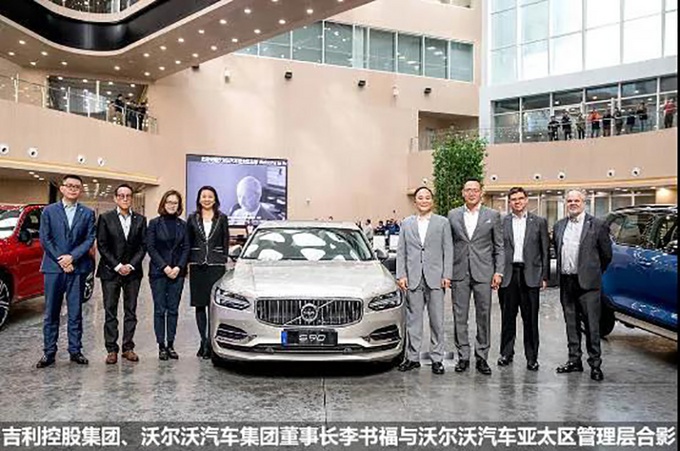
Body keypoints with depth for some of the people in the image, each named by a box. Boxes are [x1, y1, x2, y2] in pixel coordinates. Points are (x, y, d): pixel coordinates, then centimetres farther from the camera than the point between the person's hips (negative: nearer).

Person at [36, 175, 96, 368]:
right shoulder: (49, 211, 7)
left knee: (75, 312, 5)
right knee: (51, 313, 4)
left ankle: (75, 350, 12)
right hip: (53, 267, 0)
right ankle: (49, 352, 10)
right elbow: (45, 239, 1)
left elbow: (90, 239, 1)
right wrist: (60, 260, -8)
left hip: (77, 268, 0)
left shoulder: (87, 213, 8)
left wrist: (72, 257, -11)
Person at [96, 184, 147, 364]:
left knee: (131, 311, 6)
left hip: (133, 272, 2)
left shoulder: (140, 219, 7)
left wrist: (131, 265, -8)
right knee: (110, 312, 2)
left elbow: (143, 245, 3)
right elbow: (101, 245, -3)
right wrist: (117, 266, -10)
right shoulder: (105, 218, 1)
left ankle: (128, 347, 13)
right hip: (110, 271, -2)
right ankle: (111, 349, 8)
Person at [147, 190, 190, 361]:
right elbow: (150, 247, -3)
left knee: (173, 309, 5)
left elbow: (186, 248, 6)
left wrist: (179, 267, -9)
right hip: (158, 272, -2)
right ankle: (161, 346, 7)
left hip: (177, 272, 2)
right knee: (160, 309, 1)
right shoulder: (154, 223, 2)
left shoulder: (182, 225, 9)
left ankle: (170, 345, 12)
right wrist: (164, 267, -12)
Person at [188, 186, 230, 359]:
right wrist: (187, 262, 2)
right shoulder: (192, 219, 9)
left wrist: (224, 261, 0)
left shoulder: (222, 218, 6)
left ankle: (210, 342, -3)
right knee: (199, 305, 6)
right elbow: (188, 243, 10)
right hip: (197, 266, 2)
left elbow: (226, 242, 7)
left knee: (215, 304, -8)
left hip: (216, 265, -2)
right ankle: (204, 341, 16)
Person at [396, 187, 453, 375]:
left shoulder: (443, 222, 5)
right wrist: (401, 275, -1)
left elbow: (448, 251, 2)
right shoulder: (406, 223, 10)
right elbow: (401, 252, 8)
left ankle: (437, 359, 15)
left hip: (435, 279, -1)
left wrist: (447, 276, -6)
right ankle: (412, 357, 17)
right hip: (413, 279, 2)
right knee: (413, 320, 7)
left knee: (437, 321, 5)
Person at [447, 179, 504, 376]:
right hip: (459, 273, 1)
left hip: (483, 272, -1)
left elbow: (499, 246, 5)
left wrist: (498, 271, -2)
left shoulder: (492, 215, 5)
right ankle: (463, 356, 15)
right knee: (460, 317, 4)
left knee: (484, 317, 5)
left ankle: (482, 357, 16)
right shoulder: (453, 215, 8)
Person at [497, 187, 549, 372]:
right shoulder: (501, 222, 7)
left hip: (530, 275, 0)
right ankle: (506, 353, 20)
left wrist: (544, 276, 0)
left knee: (530, 318, 4)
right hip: (507, 275, 0)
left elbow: (545, 251, 6)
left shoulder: (539, 222, 7)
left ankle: (532, 357, 14)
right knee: (507, 317, 8)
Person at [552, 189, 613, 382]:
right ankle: (574, 360, 22)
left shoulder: (597, 225, -3)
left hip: (587, 283, -5)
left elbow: (606, 254, 3)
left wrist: (594, 273, 10)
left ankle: (595, 364, 7)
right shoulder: (559, 226, 11)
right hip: (566, 282, 5)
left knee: (592, 325, -2)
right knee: (571, 324, 12)